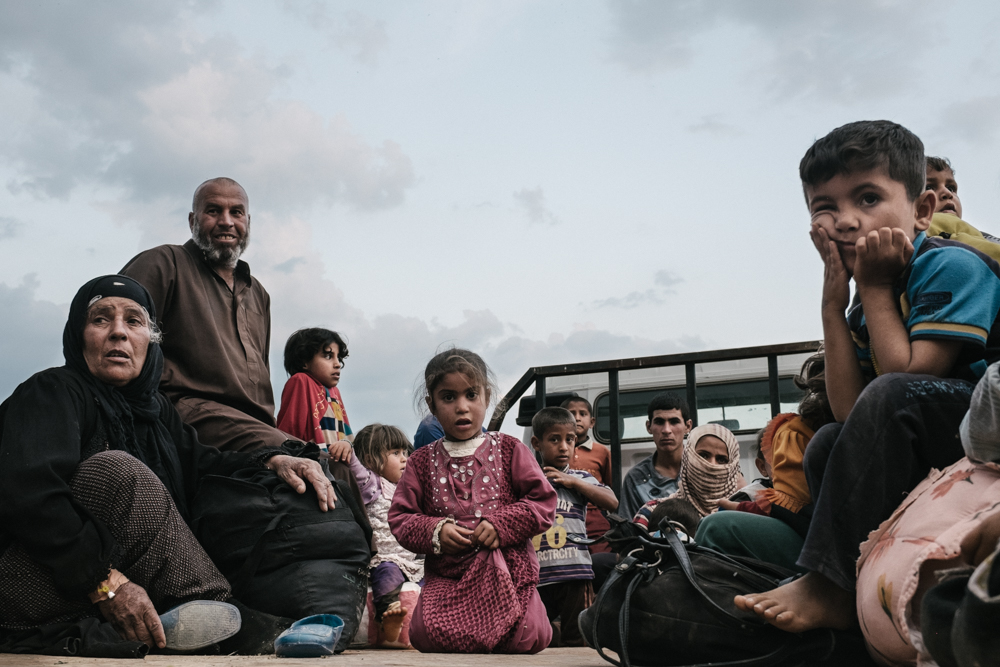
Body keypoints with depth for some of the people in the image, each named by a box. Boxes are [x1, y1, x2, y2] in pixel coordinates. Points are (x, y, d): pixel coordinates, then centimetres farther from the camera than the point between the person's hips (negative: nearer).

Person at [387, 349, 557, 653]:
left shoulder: (509, 449, 7)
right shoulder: (423, 461, 10)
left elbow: (543, 502, 1)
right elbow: (400, 517, 8)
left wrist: (501, 525, -13)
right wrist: (435, 531, -11)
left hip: (507, 568, -1)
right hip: (446, 575, 1)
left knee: (527, 637, -21)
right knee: (426, 634, -24)